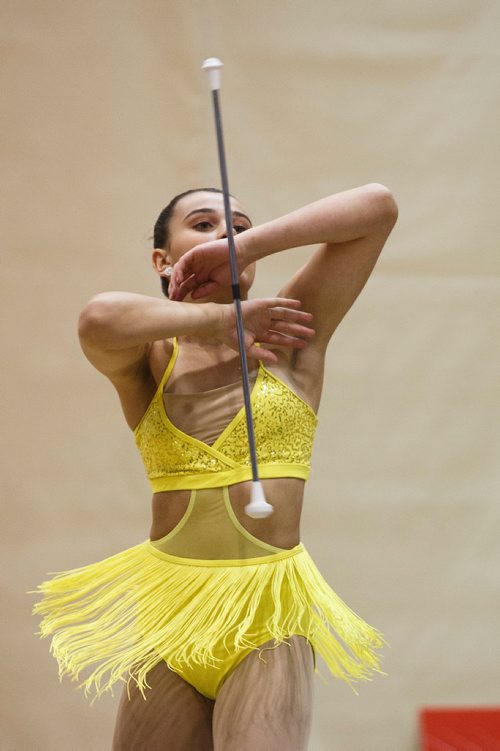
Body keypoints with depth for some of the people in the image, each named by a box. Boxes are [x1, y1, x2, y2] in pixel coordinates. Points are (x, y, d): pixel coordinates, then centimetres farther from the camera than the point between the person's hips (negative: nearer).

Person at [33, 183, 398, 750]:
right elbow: (100, 319, -22)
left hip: (270, 623, -2)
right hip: (166, 613, 2)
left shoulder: (287, 335, 4)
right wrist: (222, 318, -10)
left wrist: (245, 247, -8)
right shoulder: (149, 361, 4)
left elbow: (378, 206, -5)